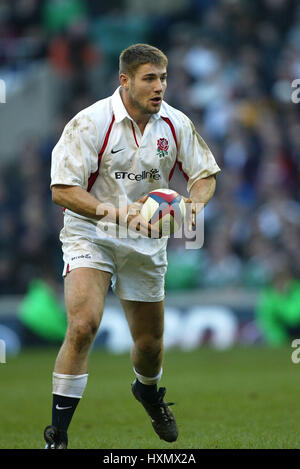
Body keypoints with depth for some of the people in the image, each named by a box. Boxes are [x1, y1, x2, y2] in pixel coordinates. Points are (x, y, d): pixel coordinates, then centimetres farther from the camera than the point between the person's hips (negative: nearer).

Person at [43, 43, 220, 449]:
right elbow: (62, 190, -20)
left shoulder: (175, 124, -5)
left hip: (147, 243, 4)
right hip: (91, 235, -4)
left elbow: (206, 174, 8)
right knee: (83, 325, -25)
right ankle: (57, 436, -17)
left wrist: (193, 205, -15)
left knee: (150, 342, 13)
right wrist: (116, 212, -32)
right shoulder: (91, 122, -18)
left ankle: (148, 392, 51)